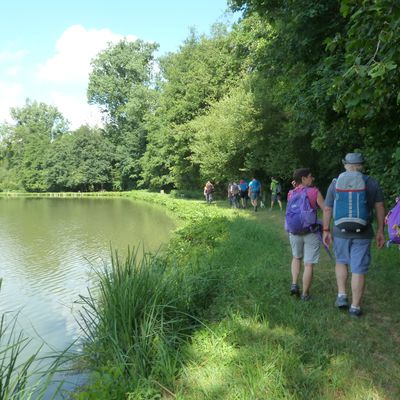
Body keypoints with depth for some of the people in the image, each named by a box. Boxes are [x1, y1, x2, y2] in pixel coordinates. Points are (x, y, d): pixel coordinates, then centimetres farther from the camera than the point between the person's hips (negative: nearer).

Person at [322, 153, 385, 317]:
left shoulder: (335, 183, -1)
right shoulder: (372, 183, -1)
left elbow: (327, 209, 0)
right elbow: (380, 208, 0)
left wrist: (326, 231, 7)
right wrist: (380, 231, 8)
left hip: (340, 231, 1)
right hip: (362, 234, -1)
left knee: (341, 261, 24)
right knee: (358, 270, 6)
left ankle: (342, 296, 17)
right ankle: (355, 307, 13)